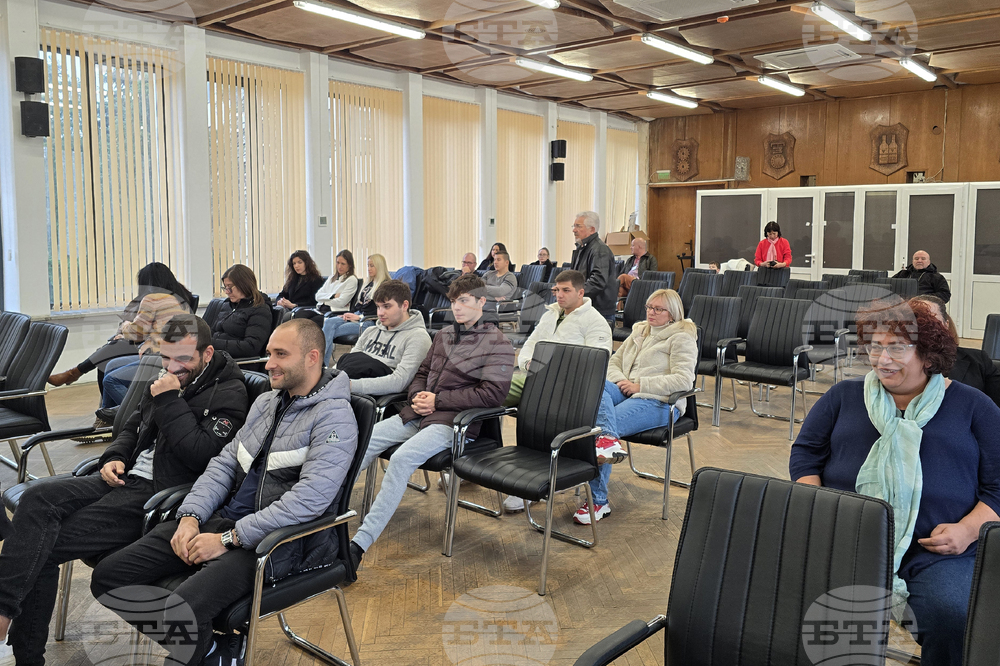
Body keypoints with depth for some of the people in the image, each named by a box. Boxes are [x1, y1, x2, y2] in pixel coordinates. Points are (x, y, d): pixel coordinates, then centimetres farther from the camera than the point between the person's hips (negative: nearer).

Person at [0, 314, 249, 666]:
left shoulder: (229, 395, -9)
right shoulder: (167, 383, 16)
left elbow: (201, 455, -20)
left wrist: (170, 402, -16)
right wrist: (114, 458, 7)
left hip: (158, 496, -8)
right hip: (125, 478, 8)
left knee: (45, 547, -16)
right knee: (37, 498, -16)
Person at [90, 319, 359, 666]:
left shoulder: (335, 419, -13)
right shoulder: (266, 402, 15)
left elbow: (309, 499, -22)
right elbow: (224, 463, 15)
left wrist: (229, 539, -19)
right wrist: (190, 516, -2)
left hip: (276, 539, -8)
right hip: (224, 519, 9)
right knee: (107, 577, -1)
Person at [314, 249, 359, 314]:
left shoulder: (352, 280, 2)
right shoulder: (332, 278, 24)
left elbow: (341, 303, -9)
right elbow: (318, 296, 13)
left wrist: (325, 301, 4)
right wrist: (333, 296, -4)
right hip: (320, 309, 6)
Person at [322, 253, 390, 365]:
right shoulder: (369, 284, 25)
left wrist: (360, 317, -15)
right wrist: (350, 314, 4)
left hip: (370, 321, -8)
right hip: (357, 315, 8)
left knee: (331, 332, -24)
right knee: (329, 322, -21)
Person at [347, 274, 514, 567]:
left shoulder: (497, 344, -2)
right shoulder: (443, 336, 20)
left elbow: (492, 393, -13)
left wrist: (438, 400, -12)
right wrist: (418, 395, 0)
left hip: (452, 421, -7)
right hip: (418, 413, 8)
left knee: (402, 458, -29)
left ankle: (360, 543, -29)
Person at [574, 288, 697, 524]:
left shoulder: (682, 337, 4)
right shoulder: (639, 332, 26)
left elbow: (683, 380, -10)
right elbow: (614, 362, 26)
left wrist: (640, 385, -13)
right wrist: (621, 381, 1)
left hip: (657, 402, -7)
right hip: (624, 392, 7)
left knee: (597, 426, -27)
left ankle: (598, 501, -19)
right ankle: (609, 438, -47)